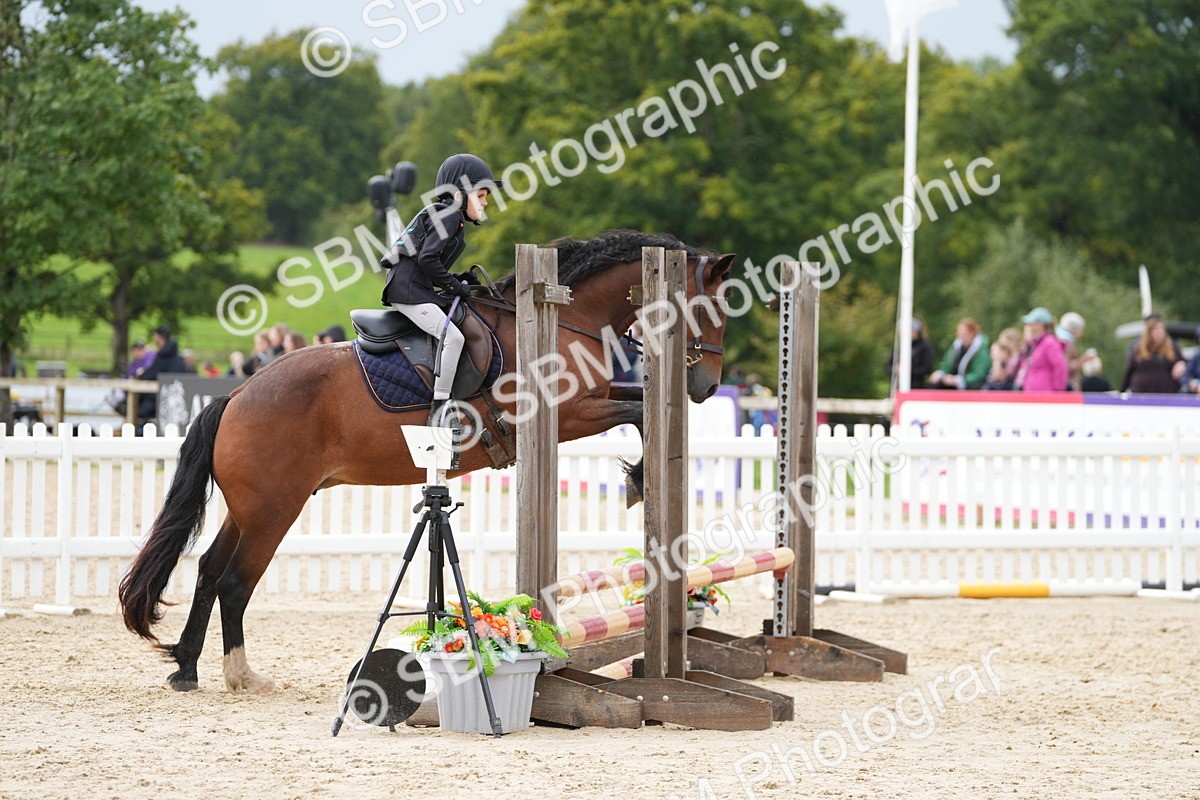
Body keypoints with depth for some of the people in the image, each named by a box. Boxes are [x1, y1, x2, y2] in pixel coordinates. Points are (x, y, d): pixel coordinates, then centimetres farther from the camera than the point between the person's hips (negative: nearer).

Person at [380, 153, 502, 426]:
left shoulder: (449, 217, 23)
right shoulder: (449, 216, -9)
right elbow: (427, 259, -20)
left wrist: (455, 281, 10)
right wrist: (454, 285, -12)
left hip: (416, 289, 11)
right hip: (409, 289, -11)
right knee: (453, 337, -23)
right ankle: (439, 409, -26)